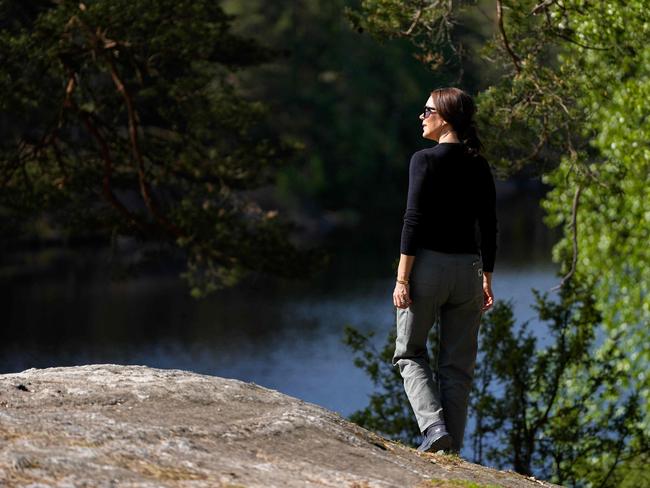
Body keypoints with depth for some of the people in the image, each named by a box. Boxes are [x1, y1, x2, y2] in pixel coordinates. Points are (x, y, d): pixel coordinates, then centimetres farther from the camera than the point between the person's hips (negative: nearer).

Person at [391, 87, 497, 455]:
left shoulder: (426, 160, -10)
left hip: (428, 263, -5)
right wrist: (487, 279, 16)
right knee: (458, 364, 11)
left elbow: (414, 221, -14)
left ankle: (433, 424, -9)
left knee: (410, 353, 12)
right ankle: (452, 447, 10)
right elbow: (489, 228, 8)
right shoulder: (479, 166, 6)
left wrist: (402, 277, -12)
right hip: (467, 269, 5)